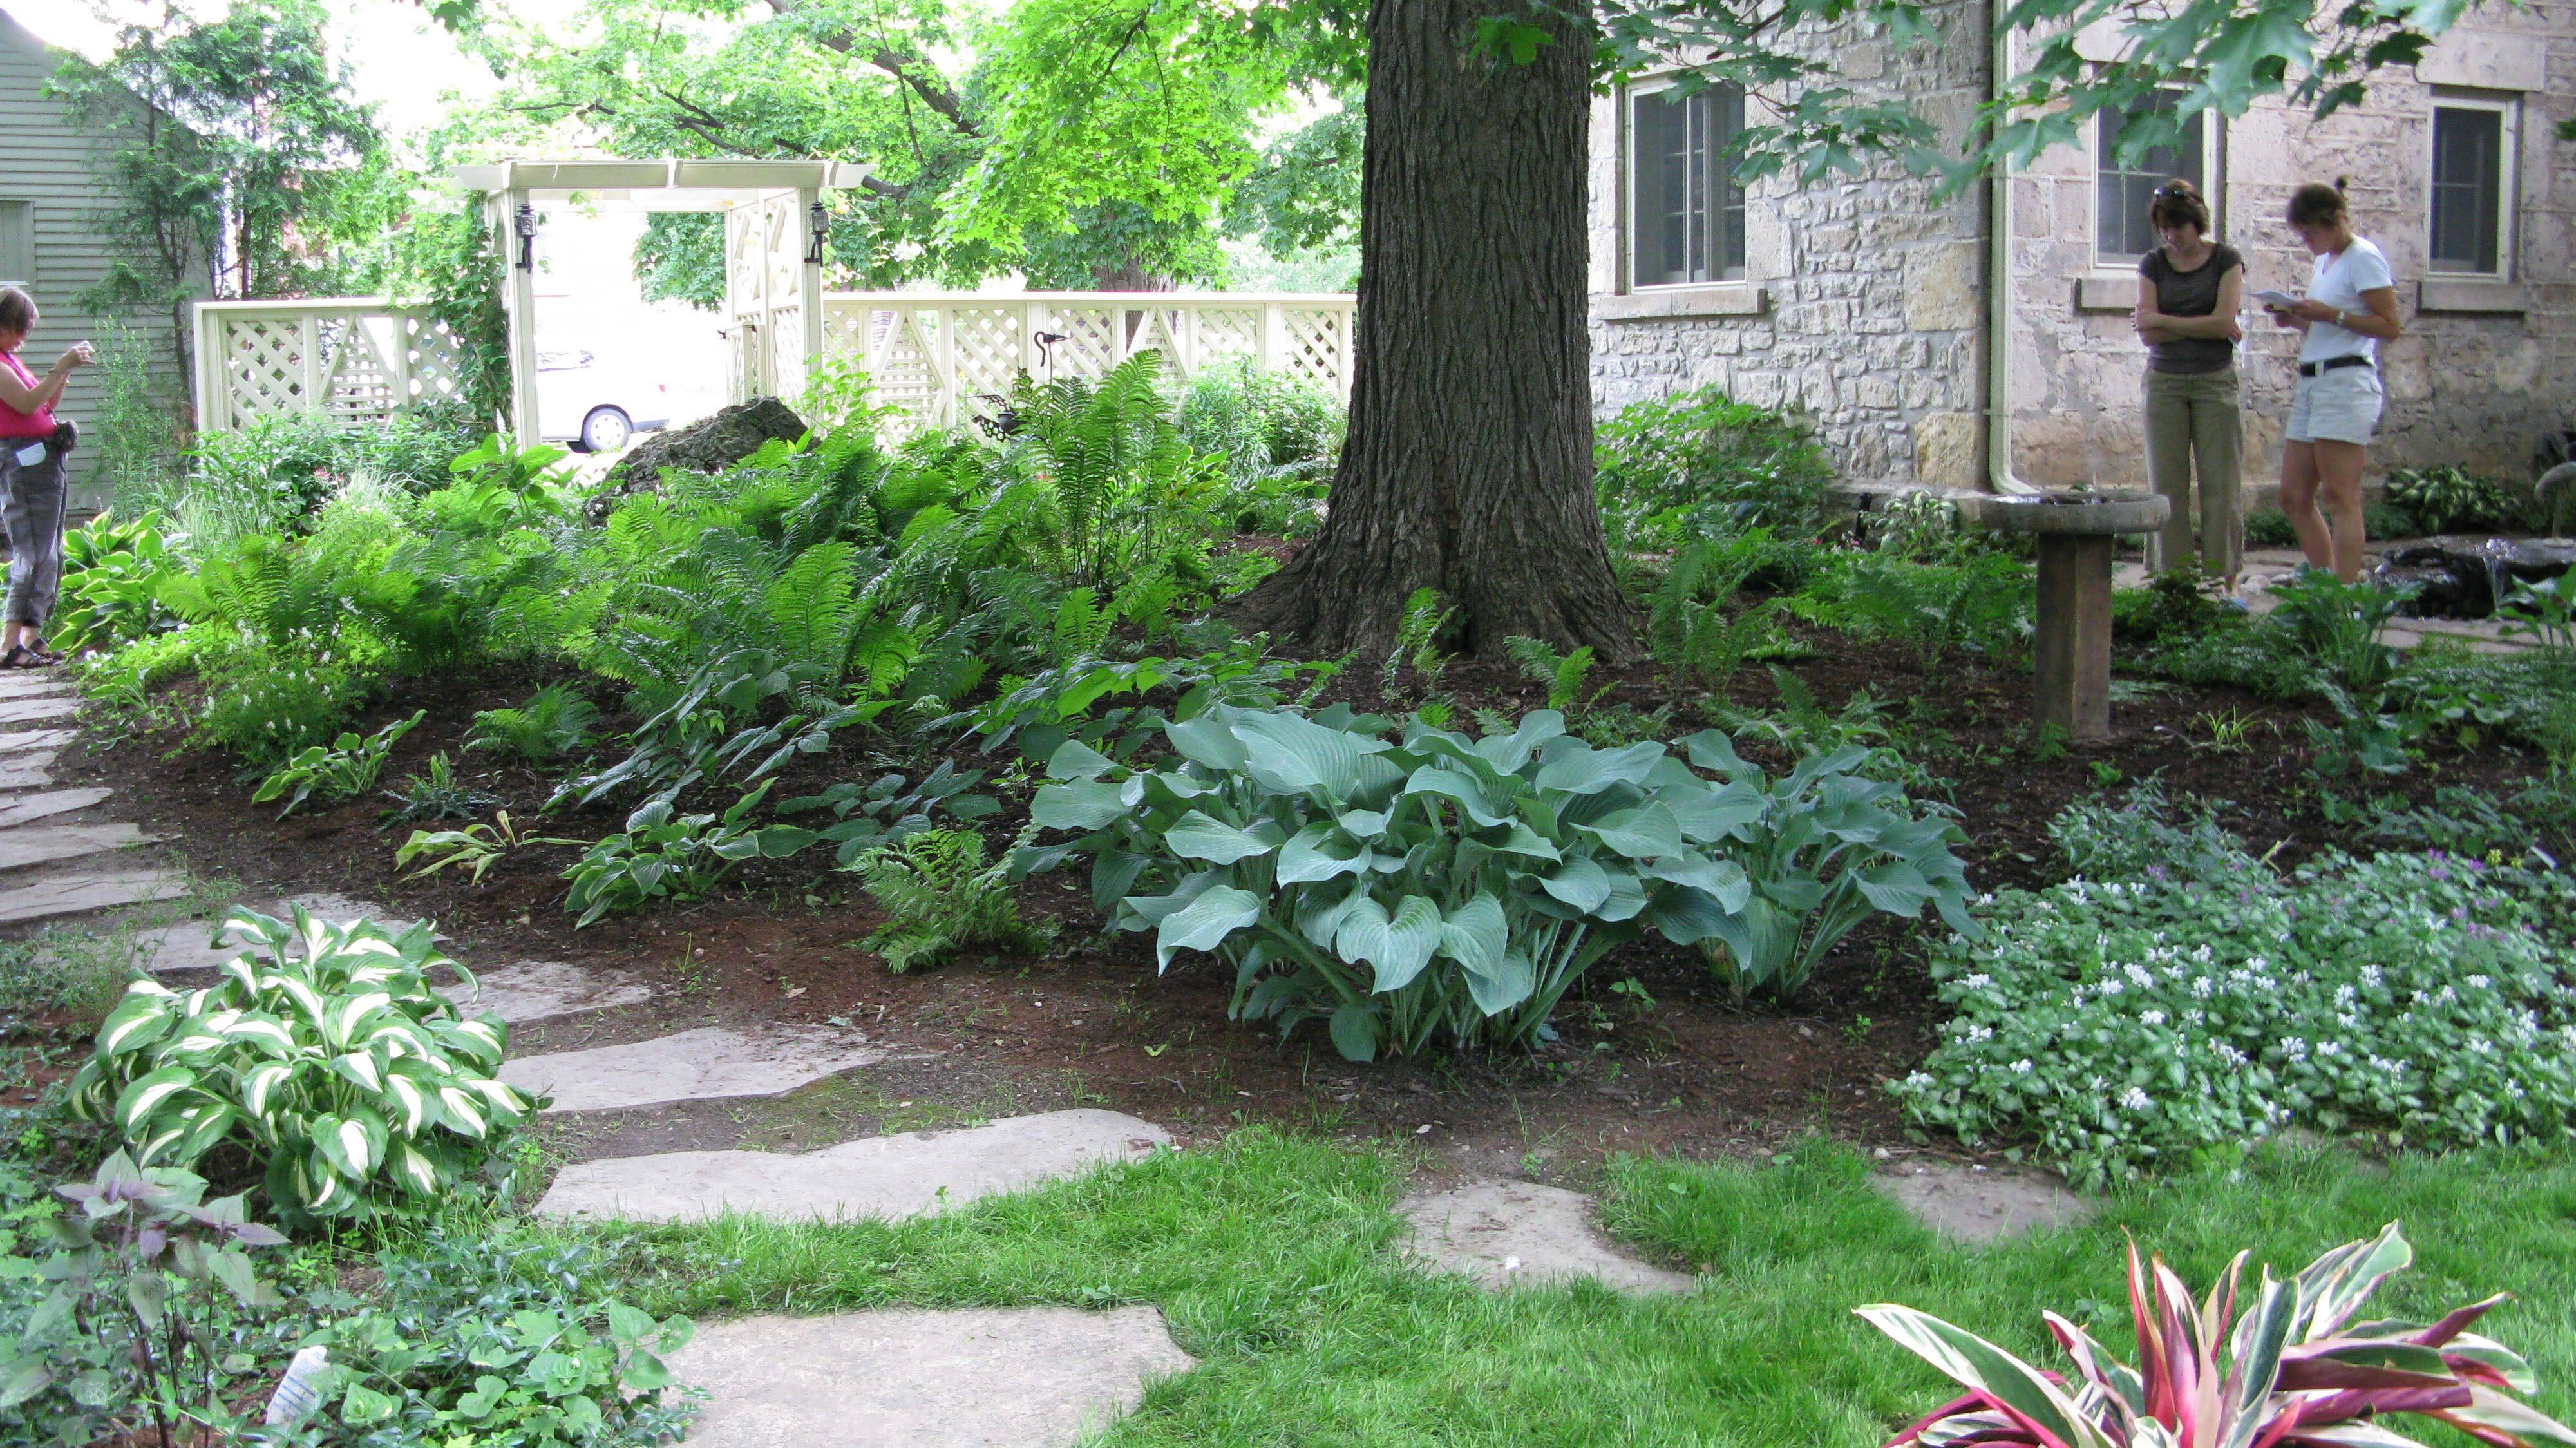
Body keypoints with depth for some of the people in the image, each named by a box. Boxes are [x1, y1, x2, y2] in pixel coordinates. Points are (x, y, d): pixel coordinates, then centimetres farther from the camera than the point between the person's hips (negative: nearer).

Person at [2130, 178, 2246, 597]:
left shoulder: (2226, 260, 3)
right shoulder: (2153, 265, 7)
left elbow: (2224, 321, -10)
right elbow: (2148, 335, -3)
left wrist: (2163, 320, -8)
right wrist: (2205, 326, -8)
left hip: (2215, 381, -2)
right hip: (2165, 382, 2)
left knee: (2221, 484, -3)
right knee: (2167, 485, -1)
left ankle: (2225, 578, 1)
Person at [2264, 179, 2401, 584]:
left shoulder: (2363, 257, -6)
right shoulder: (2323, 262, 19)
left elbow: (2390, 326, -12)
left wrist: (2330, 315, -18)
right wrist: (2297, 319, 9)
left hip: (2347, 383, -9)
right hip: (2311, 384, 9)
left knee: (2340, 498, -12)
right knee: (2294, 498, 8)